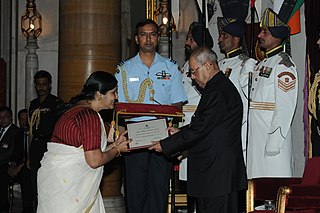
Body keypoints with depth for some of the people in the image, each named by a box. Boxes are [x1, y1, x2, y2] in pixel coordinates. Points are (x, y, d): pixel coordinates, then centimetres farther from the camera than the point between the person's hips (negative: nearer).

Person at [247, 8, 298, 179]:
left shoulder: (283, 64, -11)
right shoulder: (262, 64, 18)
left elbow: (285, 108, -18)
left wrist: (274, 143, -21)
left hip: (273, 136, -9)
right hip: (256, 138, 9)